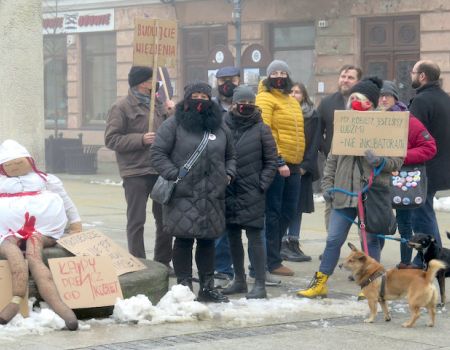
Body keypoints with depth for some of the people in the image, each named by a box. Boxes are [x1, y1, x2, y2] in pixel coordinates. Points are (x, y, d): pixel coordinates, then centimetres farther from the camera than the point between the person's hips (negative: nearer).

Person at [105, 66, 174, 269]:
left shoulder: (158, 105, 14)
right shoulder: (122, 107, -5)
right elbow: (111, 139, -10)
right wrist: (141, 140, -17)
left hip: (160, 171, 6)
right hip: (136, 173, -6)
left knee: (164, 218, 12)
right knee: (136, 221, 0)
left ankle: (163, 262, 24)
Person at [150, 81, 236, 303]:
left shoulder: (220, 128, 15)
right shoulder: (173, 125, -1)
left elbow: (230, 156, 26)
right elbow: (158, 153, -5)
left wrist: (229, 173, 8)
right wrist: (174, 175, -15)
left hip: (212, 196, 5)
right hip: (183, 195, -5)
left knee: (207, 241, 10)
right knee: (184, 241, -3)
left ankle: (207, 287, 17)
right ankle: (184, 286, 4)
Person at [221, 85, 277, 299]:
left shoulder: (261, 129, -2)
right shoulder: (224, 127, 2)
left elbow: (271, 161, 1)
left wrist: (262, 185, -7)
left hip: (252, 193, -3)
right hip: (229, 191, 3)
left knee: (254, 236, -4)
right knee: (233, 236, 10)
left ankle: (260, 284, -1)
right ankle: (239, 280, 22)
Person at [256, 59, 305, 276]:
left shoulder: (292, 102, 20)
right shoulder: (266, 99, -6)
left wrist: (298, 162, 21)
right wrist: (279, 161, -21)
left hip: (292, 166, 8)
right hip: (275, 164, -8)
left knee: (289, 211, 12)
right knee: (273, 212, -4)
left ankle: (271, 254, 23)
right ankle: (272, 262, 1)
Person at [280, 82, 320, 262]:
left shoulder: (313, 116, 7)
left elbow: (314, 143, 2)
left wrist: (305, 165, -9)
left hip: (302, 168, 2)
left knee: (298, 207, 7)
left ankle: (293, 243, 12)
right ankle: (283, 245, -2)